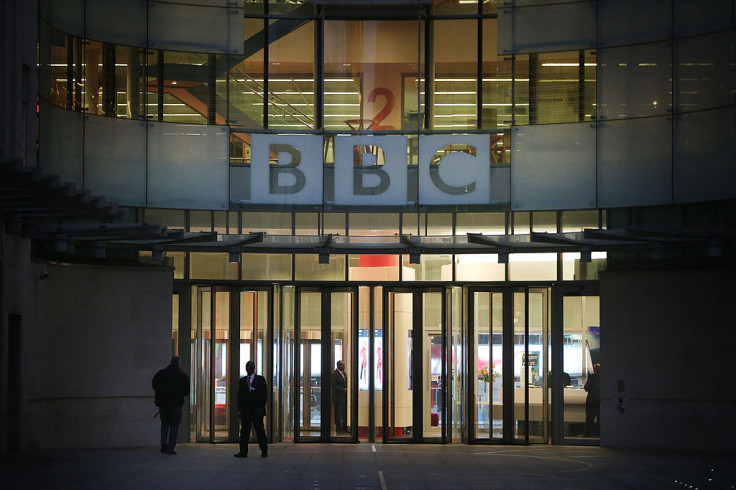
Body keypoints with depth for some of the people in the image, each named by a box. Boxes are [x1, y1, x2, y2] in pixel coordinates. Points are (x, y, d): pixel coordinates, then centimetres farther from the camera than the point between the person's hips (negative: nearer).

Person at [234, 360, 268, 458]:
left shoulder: (260, 379, 4)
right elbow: (239, 396, 13)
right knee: (244, 431, -4)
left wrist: (261, 408, -10)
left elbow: (264, 395, 0)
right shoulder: (242, 380, 14)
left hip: (257, 410, -3)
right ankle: (243, 452, -5)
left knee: (260, 431, 2)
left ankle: (264, 451, 11)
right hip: (245, 411, 3)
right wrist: (239, 409, 3)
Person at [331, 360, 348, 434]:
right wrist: (343, 389, -18)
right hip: (338, 397, -8)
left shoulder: (344, 373, 15)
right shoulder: (334, 374, -10)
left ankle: (345, 428, 15)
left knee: (345, 413, 9)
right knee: (338, 413, -2)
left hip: (345, 397, 8)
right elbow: (333, 386, -15)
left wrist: (347, 389, 3)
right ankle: (338, 429, 3)